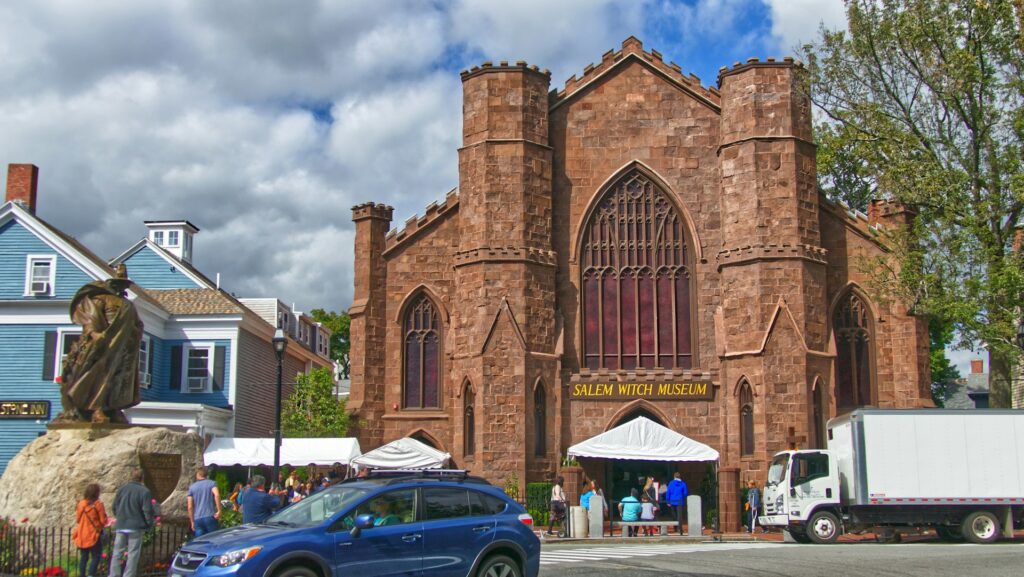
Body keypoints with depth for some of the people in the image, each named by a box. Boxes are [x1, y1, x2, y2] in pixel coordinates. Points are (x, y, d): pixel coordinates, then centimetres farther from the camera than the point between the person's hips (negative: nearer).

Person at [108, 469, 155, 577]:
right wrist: (149, 524, 2)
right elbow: (147, 511, -12)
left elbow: (115, 507, 12)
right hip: (136, 527, -4)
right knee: (133, 555, 2)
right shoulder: (144, 491, -11)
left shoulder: (122, 489, 6)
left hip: (121, 526, 4)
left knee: (117, 553, 11)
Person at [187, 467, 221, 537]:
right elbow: (216, 495, -16)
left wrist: (192, 522, 14)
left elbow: (190, 507, 9)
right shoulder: (212, 483, 6)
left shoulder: (192, 487, 13)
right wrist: (219, 510, -16)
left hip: (197, 519, 2)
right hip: (210, 517, -2)